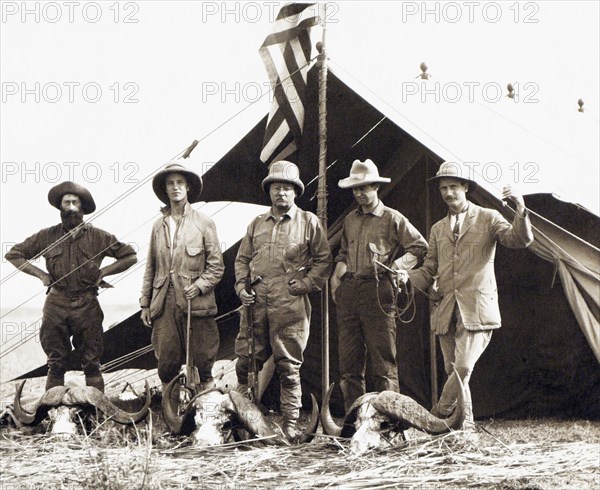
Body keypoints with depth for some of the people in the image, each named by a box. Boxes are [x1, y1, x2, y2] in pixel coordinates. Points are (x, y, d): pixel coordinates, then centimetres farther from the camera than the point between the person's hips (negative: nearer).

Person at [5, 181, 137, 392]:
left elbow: (130, 256, 12)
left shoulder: (98, 236, 5)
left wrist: (102, 272, 2)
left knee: (91, 363, 3)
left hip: (87, 305, -1)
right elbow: (13, 254, 13)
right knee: (56, 364, 5)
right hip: (56, 305, 1)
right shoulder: (47, 236, 6)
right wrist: (40, 274, 4)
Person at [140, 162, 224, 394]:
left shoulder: (204, 223, 3)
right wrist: (145, 303, 12)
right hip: (164, 303, 3)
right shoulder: (158, 225, 12)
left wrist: (199, 285, -12)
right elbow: (151, 268, 15)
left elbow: (216, 266, 3)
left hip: (196, 302, -2)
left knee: (202, 361, 0)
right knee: (166, 361, 3)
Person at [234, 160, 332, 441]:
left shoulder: (309, 222, 6)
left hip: (290, 306, -3)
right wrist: (241, 286, 6)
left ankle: (290, 424, 7)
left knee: (289, 367, 0)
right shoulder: (257, 224, 17)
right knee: (246, 362, 5)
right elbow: (242, 259, 21)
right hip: (256, 304, 4)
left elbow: (324, 260, 7)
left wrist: (306, 284, -5)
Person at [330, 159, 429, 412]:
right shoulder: (350, 220, 19)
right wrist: (336, 276, 13)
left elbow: (420, 246, 6)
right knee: (348, 360, 4)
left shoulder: (392, 218, 3)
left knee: (383, 358, -6)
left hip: (377, 290, -5)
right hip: (348, 291, 6)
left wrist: (396, 267, -4)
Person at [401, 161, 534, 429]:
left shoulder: (487, 218, 6)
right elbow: (429, 270, 17)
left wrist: (520, 211, -24)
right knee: (453, 369, 5)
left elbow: (520, 240, -7)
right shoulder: (438, 229, 18)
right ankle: (465, 424, 19)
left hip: (477, 308, -4)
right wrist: (408, 276, -4)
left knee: (463, 367, -16)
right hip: (446, 311, 5)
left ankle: (436, 418, -6)